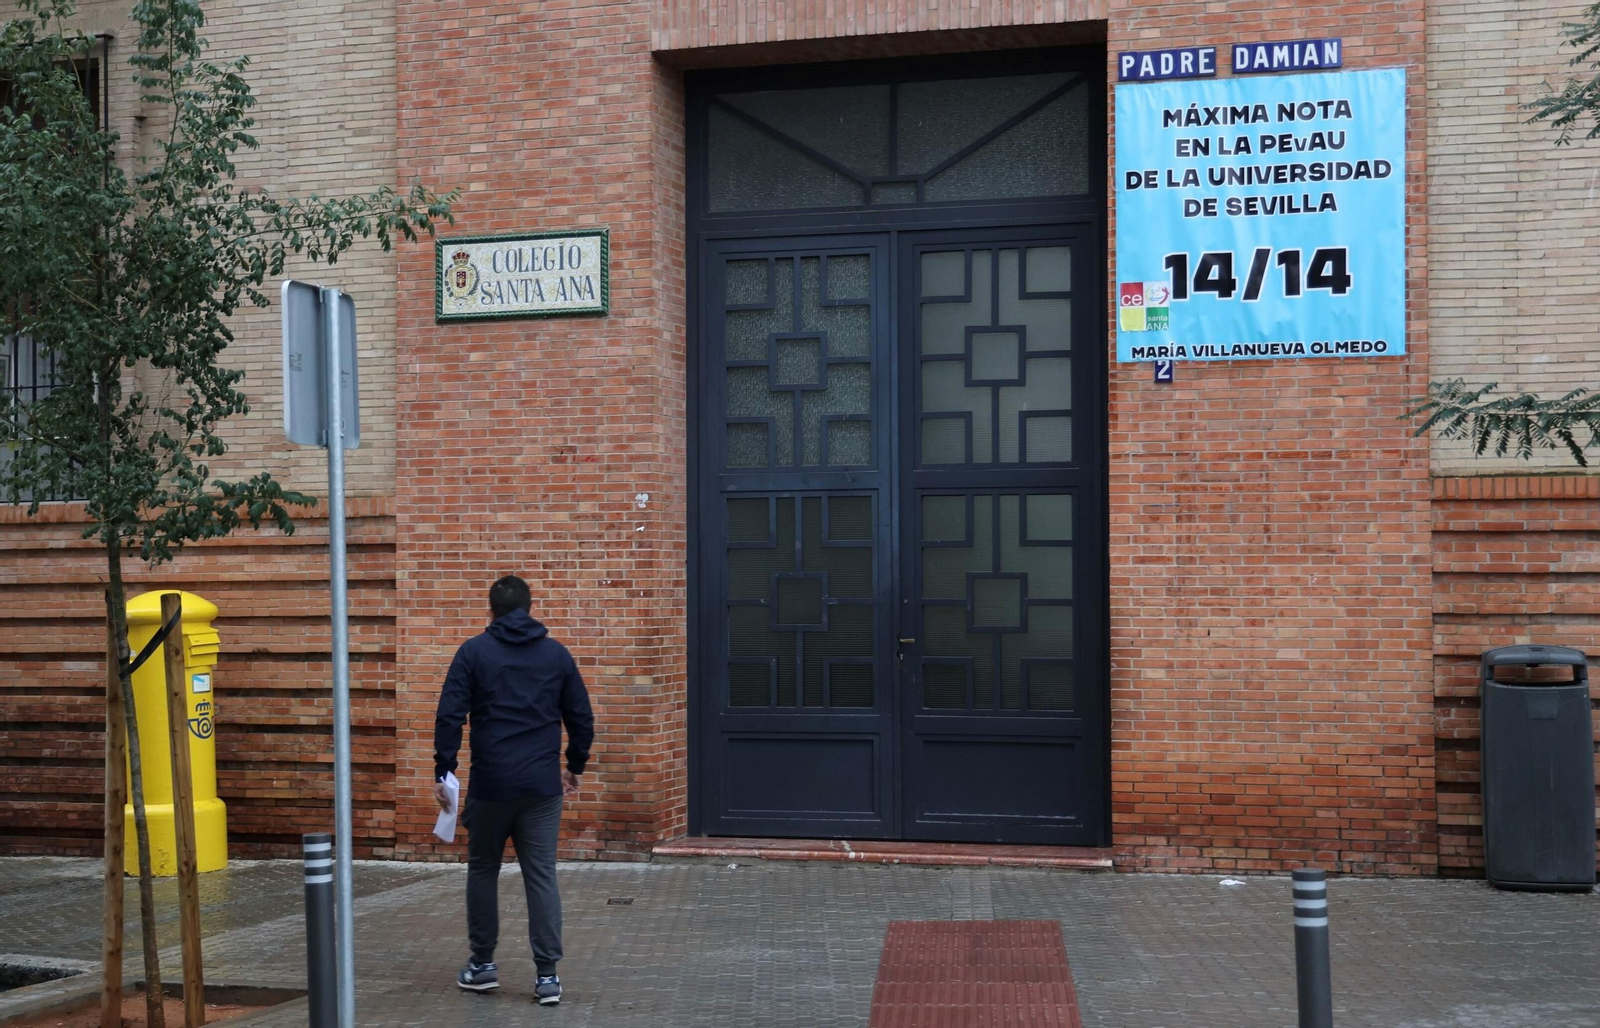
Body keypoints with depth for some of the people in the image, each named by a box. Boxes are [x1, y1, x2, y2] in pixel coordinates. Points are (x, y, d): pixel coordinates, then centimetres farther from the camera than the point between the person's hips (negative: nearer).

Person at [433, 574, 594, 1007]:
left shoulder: (474, 651, 0)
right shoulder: (557, 654, 7)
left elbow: (450, 715, -7)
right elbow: (582, 719, 10)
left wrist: (443, 771, -2)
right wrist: (575, 768, 22)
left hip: (490, 784, -1)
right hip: (542, 786, 1)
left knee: (483, 870, 16)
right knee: (542, 877, 4)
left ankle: (482, 964, 21)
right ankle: (547, 974, 1)